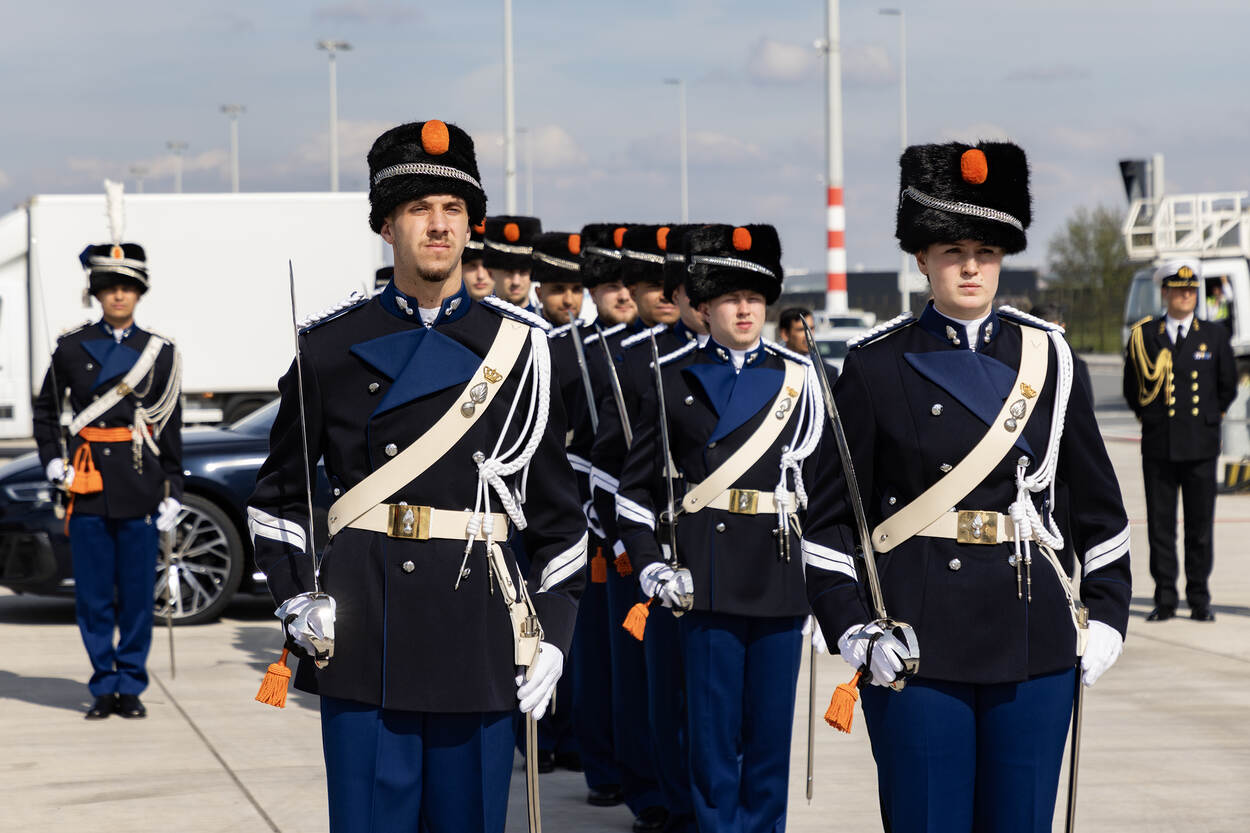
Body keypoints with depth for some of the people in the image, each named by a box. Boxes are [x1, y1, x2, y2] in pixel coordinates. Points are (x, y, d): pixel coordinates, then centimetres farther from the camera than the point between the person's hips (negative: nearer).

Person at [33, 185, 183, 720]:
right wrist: (52, 460, 1)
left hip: (140, 486, 0)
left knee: (137, 592, 1)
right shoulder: (72, 348, 6)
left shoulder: (160, 352, 5)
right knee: (93, 594, 3)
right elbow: (46, 409, 16)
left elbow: (171, 430, 6)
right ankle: (104, 686, 12)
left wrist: (172, 494, 1)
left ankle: (131, 685, 11)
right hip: (88, 484, 0)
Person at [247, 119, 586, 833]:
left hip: (477, 629, 1)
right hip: (361, 635, 0)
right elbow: (279, 493, 12)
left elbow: (557, 505, 8)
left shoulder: (519, 345, 5)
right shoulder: (331, 346, 4)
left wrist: (553, 633, 2)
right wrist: (297, 597, -1)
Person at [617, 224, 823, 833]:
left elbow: (821, 479, 7)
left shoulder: (795, 377, 9)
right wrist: (648, 563, -2)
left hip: (780, 573, 1)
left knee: (771, 724, 5)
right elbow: (637, 483, 9)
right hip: (707, 577, -1)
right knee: (712, 723, 1)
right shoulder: (672, 379, 6)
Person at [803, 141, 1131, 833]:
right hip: (917, 648, -2)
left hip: (1035, 642, 2)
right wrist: (850, 627, -8)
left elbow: (1097, 502, 13)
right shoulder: (876, 366, 0)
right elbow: (830, 515, 2)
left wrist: (1106, 615, 7)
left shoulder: (1044, 354, 8)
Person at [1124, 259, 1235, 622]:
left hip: (1201, 445, 0)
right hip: (1158, 446, 0)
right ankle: (1165, 599, 8)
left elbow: (1228, 386, 14)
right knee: (1160, 525, 1)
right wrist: (1150, 417, 9)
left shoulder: (1214, 335, 7)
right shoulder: (1144, 335, 4)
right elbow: (1132, 388, 13)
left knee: (1200, 525, 3)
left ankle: (1199, 599, 11)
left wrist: (1209, 419, 13)